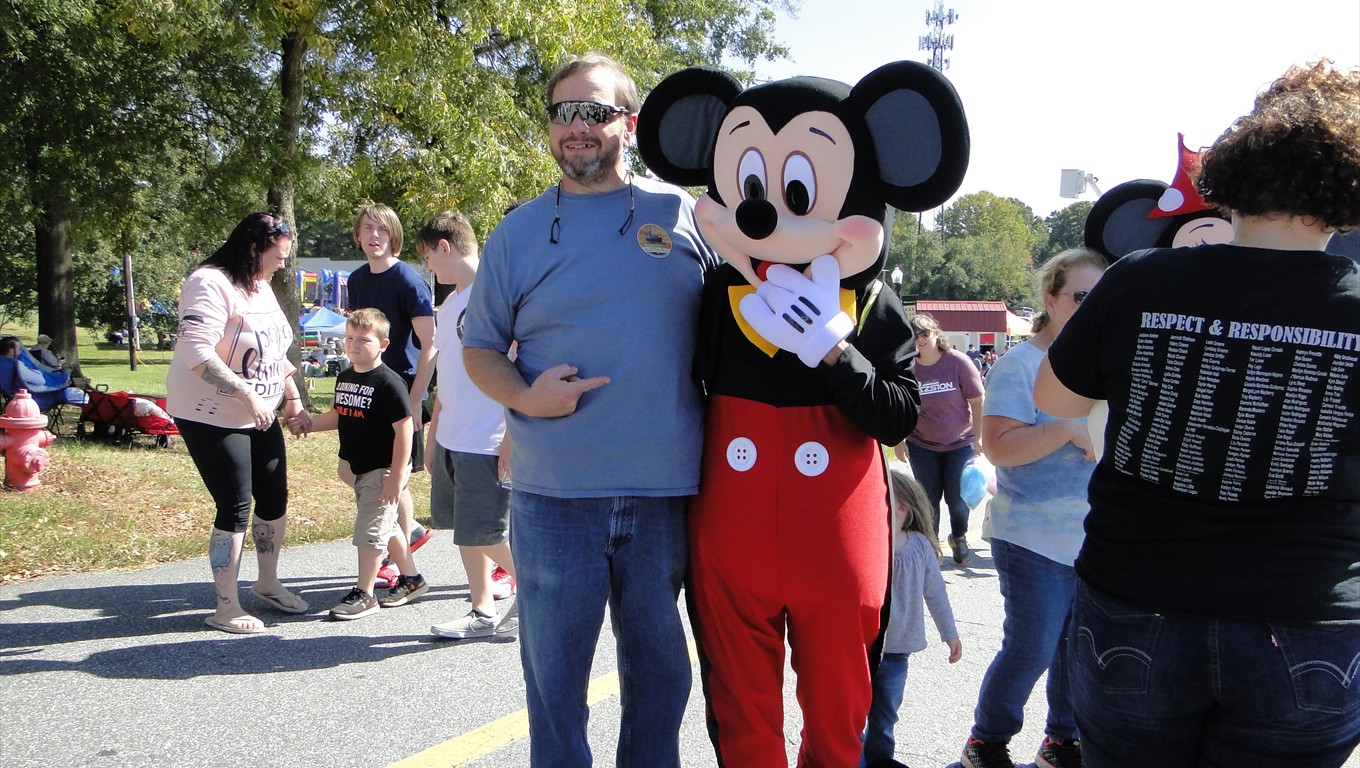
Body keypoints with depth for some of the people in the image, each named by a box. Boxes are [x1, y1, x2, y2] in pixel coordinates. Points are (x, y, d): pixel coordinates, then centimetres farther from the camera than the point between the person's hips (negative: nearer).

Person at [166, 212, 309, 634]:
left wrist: (291, 391, 14)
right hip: (212, 418, -9)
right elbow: (197, 354, -29)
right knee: (235, 509, -6)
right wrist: (248, 395, -30)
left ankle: (267, 583, 34)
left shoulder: (260, 287, 11)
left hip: (261, 417, 9)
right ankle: (226, 608, 8)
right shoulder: (211, 284, -19)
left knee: (274, 500, 14)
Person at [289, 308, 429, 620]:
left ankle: (363, 594, 7)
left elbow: (404, 429, -20)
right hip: (358, 468, 9)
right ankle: (411, 578, 33)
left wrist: (397, 475, -21)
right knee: (385, 525, 18)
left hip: (384, 470, -9)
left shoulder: (389, 383, -19)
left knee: (369, 529, -5)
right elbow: (338, 416, 21)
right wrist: (309, 424, 2)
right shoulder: (344, 378, 7)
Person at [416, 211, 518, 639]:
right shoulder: (449, 304, 16)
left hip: (487, 443, -9)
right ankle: (483, 613, 21)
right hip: (452, 440, 9)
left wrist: (512, 437, -18)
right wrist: (433, 437, 20)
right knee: (465, 532, 12)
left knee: (485, 534, -5)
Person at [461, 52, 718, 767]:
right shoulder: (519, 231, 6)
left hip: (667, 491, 0)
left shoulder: (685, 214, 5)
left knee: (659, 665, 14)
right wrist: (523, 396, -10)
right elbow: (479, 345, 11)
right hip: (553, 493, 0)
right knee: (553, 669, 8)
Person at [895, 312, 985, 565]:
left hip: (960, 443, -1)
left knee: (957, 497, 2)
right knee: (928, 499, 6)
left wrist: (979, 437, -8)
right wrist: (899, 441, 0)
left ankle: (959, 538, 32)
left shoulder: (958, 362, -13)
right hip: (921, 445, 1)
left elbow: (977, 402, -7)